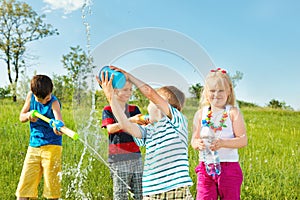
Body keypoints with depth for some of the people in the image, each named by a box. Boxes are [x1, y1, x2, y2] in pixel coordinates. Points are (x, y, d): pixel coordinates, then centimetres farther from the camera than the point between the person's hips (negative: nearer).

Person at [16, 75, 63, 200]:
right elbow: (21, 117, 11)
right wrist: (28, 115, -13)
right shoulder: (30, 96, 2)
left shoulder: (54, 103, -14)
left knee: (51, 187, -2)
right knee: (23, 189, 4)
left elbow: (59, 120, -34)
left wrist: (58, 127, -58)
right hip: (33, 146, 5)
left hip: (51, 147, -5)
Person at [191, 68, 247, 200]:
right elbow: (194, 140, 3)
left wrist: (222, 142, -26)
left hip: (229, 166, -2)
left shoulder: (233, 112, -3)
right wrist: (198, 144, -20)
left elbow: (243, 140, -10)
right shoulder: (200, 114, 5)